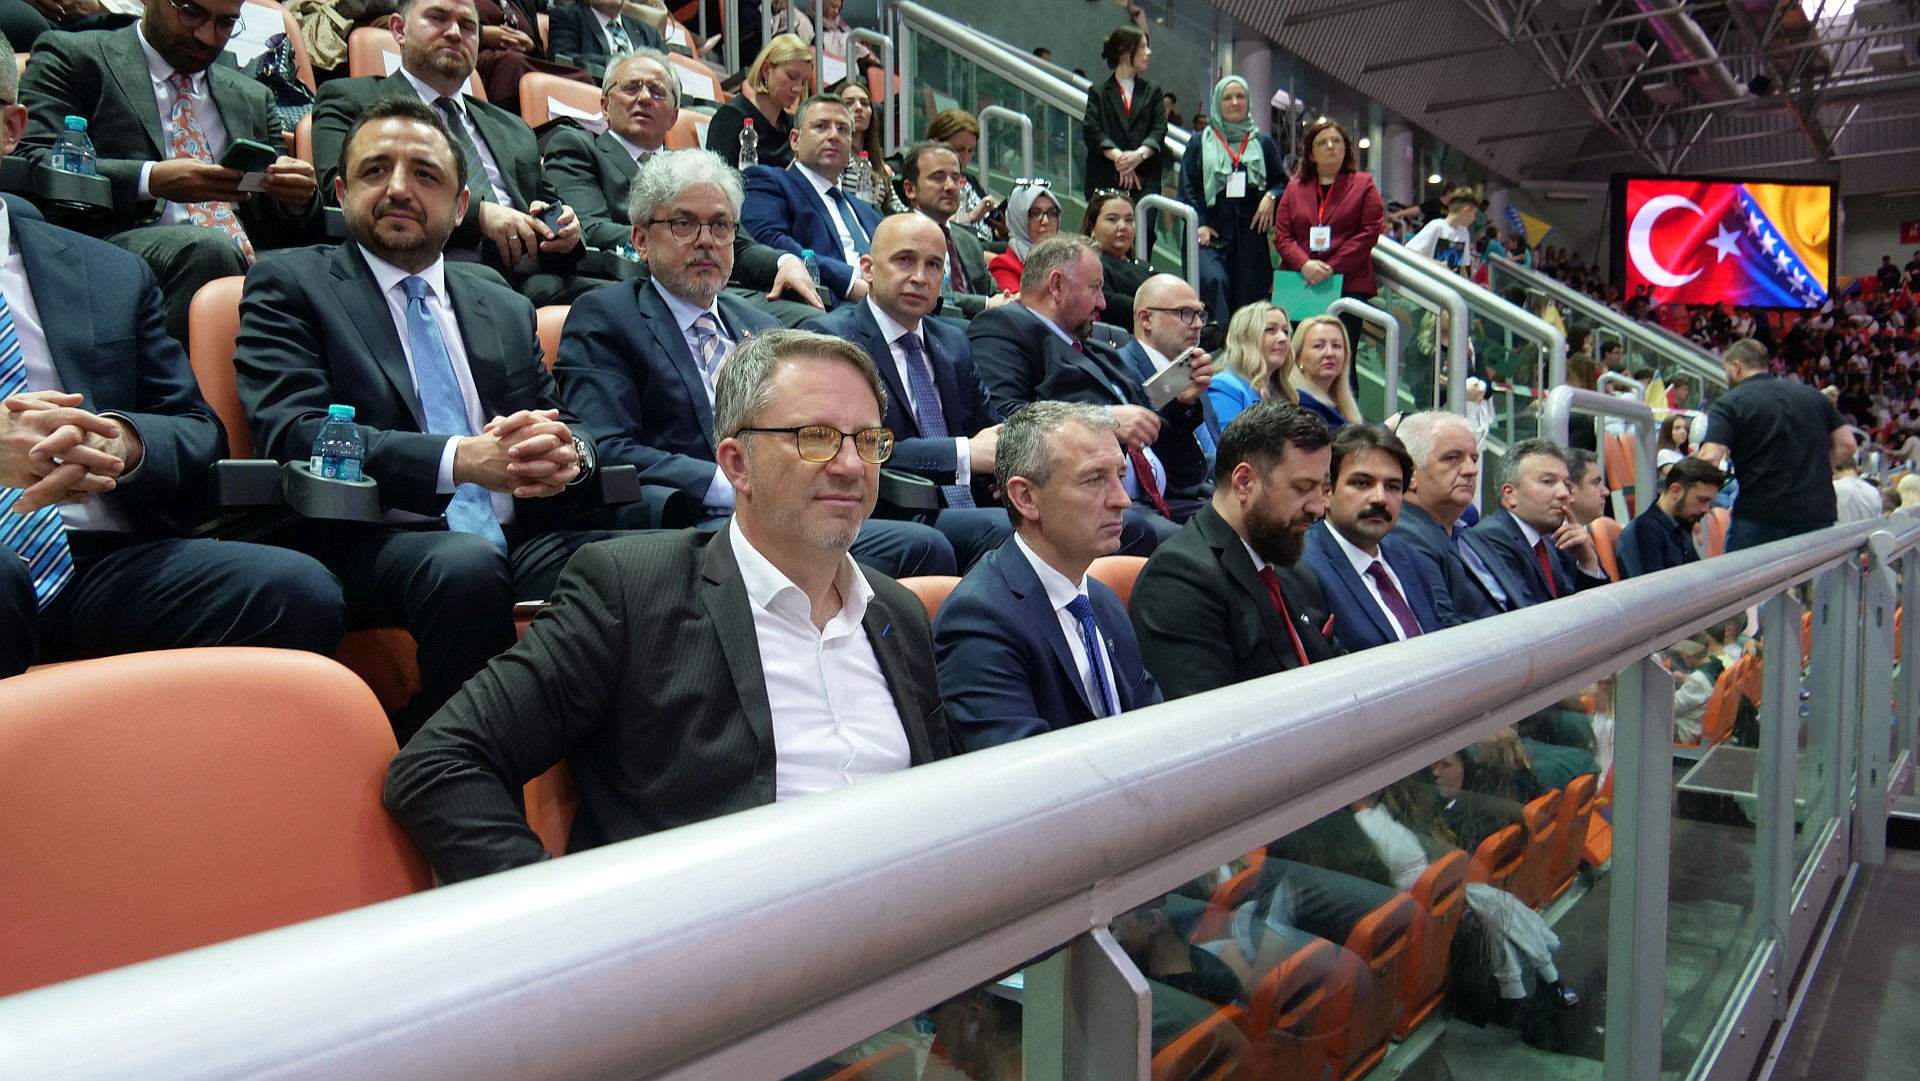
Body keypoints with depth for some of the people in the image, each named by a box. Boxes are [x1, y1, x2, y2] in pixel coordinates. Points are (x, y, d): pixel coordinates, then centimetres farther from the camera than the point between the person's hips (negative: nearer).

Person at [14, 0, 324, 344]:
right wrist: (149, 180, -16)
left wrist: (298, 195, 0)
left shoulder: (253, 97, 27)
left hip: (249, 262, 4)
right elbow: (30, 164, -1)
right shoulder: (73, 57, 14)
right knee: (208, 247, -37)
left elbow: (285, 224, 24)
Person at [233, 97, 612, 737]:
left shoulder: (508, 311, 26)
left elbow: (561, 433, 18)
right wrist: (460, 459, -19)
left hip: (516, 542, 4)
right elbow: (292, 436, -5)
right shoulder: (289, 285, 11)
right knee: (467, 563, -37)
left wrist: (568, 455, -9)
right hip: (368, 548, -3)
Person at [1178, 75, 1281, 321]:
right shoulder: (1201, 142, 11)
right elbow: (1187, 187, 4)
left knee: (1250, 298, -3)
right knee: (1214, 281, -28)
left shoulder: (1263, 142, 17)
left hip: (1250, 235, 2)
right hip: (1210, 233, -2)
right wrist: (1198, 224, -10)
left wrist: (1271, 197, -4)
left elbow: (1281, 181, 19)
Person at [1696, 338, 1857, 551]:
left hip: (1759, 518, -5)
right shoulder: (1812, 395, 13)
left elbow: (1710, 457, -17)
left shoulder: (1729, 403, -3)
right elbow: (1847, 445, 10)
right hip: (1817, 515, 5)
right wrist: (1812, 469, 20)